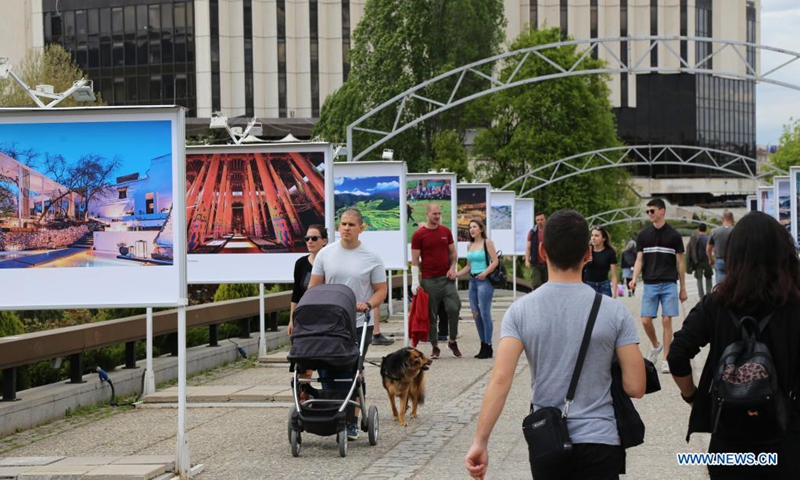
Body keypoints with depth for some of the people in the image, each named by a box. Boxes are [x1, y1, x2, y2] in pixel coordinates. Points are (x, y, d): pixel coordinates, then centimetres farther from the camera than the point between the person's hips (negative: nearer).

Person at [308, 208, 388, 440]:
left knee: (351, 372, -3)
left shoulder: (371, 258, 1)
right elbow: (314, 286, 9)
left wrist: (367, 304, -16)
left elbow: (381, 290, 4)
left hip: (359, 324, -2)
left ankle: (352, 421, 7)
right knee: (328, 370, -2)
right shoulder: (325, 254, 6)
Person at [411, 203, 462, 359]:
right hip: (429, 280, -2)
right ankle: (435, 347, 13)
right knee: (431, 315, 3)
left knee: (454, 307, -10)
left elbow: (453, 253, 16)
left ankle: (453, 341, 8)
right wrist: (415, 282, -8)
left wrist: (452, 268, -1)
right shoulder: (418, 235, -3)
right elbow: (415, 260, -2)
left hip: (446, 278, 2)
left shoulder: (446, 232, 8)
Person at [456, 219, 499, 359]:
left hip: (484, 281, -7)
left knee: (484, 313, -8)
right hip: (472, 280, 7)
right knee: (475, 313, 7)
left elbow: (495, 261, -10)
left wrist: (485, 273, -22)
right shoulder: (470, 246, 15)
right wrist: (456, 274, 10)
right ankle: (483, 346, 15)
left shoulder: (487, 243, -4)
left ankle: (488, 346, -2)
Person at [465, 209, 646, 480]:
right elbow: (635, 387, -6)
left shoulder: (521, 311, -5)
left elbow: (500, 380, -14)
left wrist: (480, 442, -12)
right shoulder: (614, 312, -7)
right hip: (598, 444, -2)